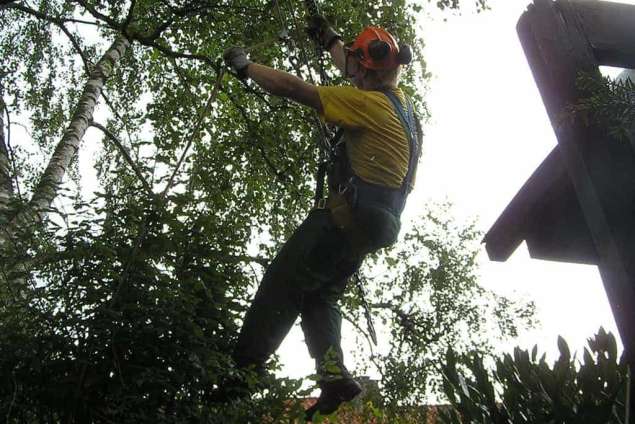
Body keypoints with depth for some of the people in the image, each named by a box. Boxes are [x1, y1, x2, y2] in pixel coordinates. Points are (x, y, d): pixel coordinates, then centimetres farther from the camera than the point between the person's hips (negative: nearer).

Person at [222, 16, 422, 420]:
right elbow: (360, 75, 34)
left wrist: (245, 65, -1)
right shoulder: (399, 100, 14)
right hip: (371, 225, 9)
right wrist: (330, 40, 44)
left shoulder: (370, 103, -12)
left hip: (346, 217, -9)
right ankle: (334, 373, 0)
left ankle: (243, 368, -4)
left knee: (280, 286, -4)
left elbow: (294, 88, -13)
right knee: (320, 296, 14)